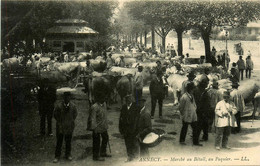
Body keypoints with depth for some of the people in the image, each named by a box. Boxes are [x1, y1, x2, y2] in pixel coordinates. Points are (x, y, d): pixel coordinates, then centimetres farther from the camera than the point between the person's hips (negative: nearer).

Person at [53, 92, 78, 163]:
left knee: (68, 142, 14)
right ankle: (57, 156, 16)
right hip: (60, 126, -2)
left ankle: (68, 154, 30)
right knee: (59, 142, 5)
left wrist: (71, 121, 2)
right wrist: (60, 122, -1)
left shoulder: (73, 106, -8)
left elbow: (75, 114, 8)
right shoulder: (59, 106, -14)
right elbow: (55, 115, 0)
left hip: (69, 127, 2)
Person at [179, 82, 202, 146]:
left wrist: (195, 109, 9)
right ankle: (182, 141, 26)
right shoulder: (184, 97, -19)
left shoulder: (192, 96, 5)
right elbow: (180, 107, -12)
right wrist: (183, 114, -4)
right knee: (184, 128, 9)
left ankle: (195, 142, 18)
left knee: (195, 128, 8)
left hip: (193, 116, 7)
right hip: (186, 117, -7)